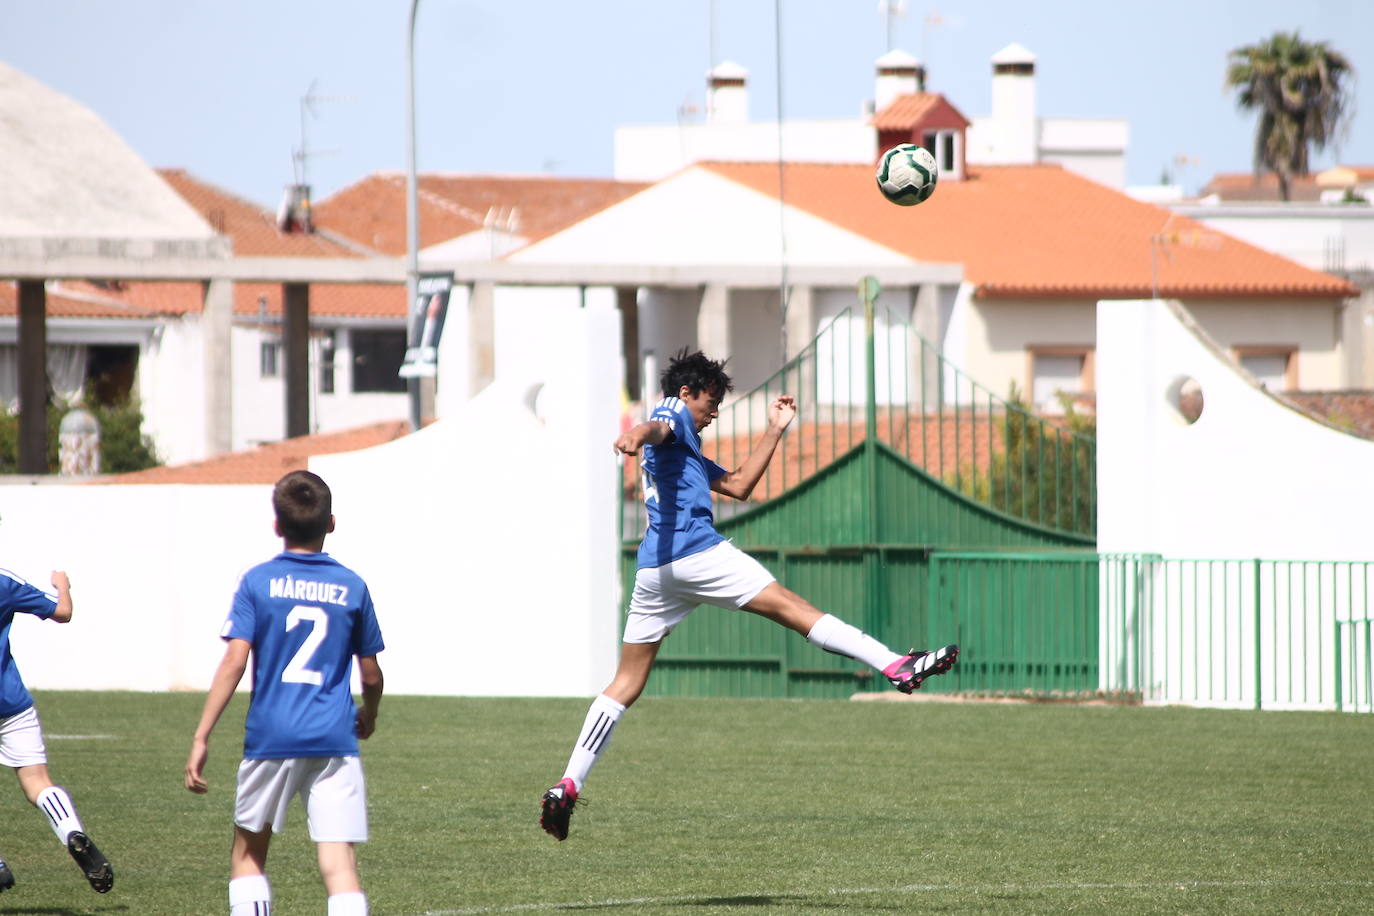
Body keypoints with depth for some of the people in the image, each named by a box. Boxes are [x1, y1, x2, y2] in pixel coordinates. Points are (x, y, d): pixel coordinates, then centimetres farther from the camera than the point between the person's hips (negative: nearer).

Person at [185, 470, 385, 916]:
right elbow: (371, 674, 11)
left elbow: (234, 662, -8)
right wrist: (368, 714, 33)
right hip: (334, 739, 1)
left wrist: (201, 737, -6)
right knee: (340, 866, -5)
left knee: (248, 854, 17)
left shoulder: (257, 582, 0)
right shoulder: (351, 586, 5)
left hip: (271, 738, -1)